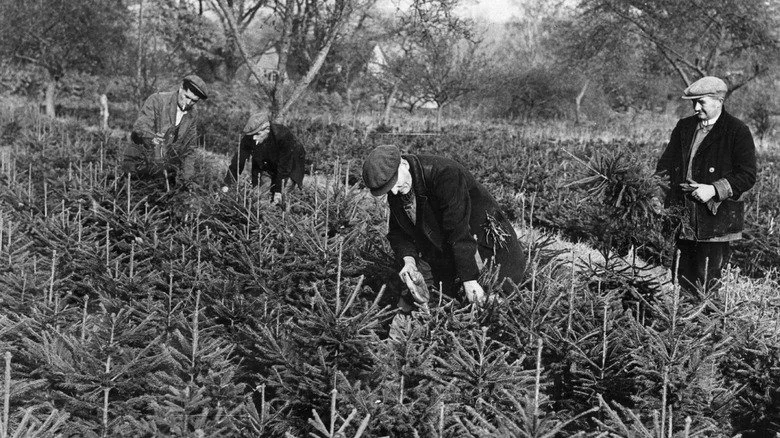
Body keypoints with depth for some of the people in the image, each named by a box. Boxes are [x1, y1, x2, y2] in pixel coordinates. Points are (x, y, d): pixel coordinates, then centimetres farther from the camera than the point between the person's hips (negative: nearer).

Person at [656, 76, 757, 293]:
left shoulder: (738, 132, -3)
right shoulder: (684, 127, 13)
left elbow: (747, 175, -6)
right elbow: (665, 165, 14)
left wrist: (714, 190, -17)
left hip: (716, 220, -5)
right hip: (683, 218, 5)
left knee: (707, 283, -4)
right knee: (681, 279, 6)